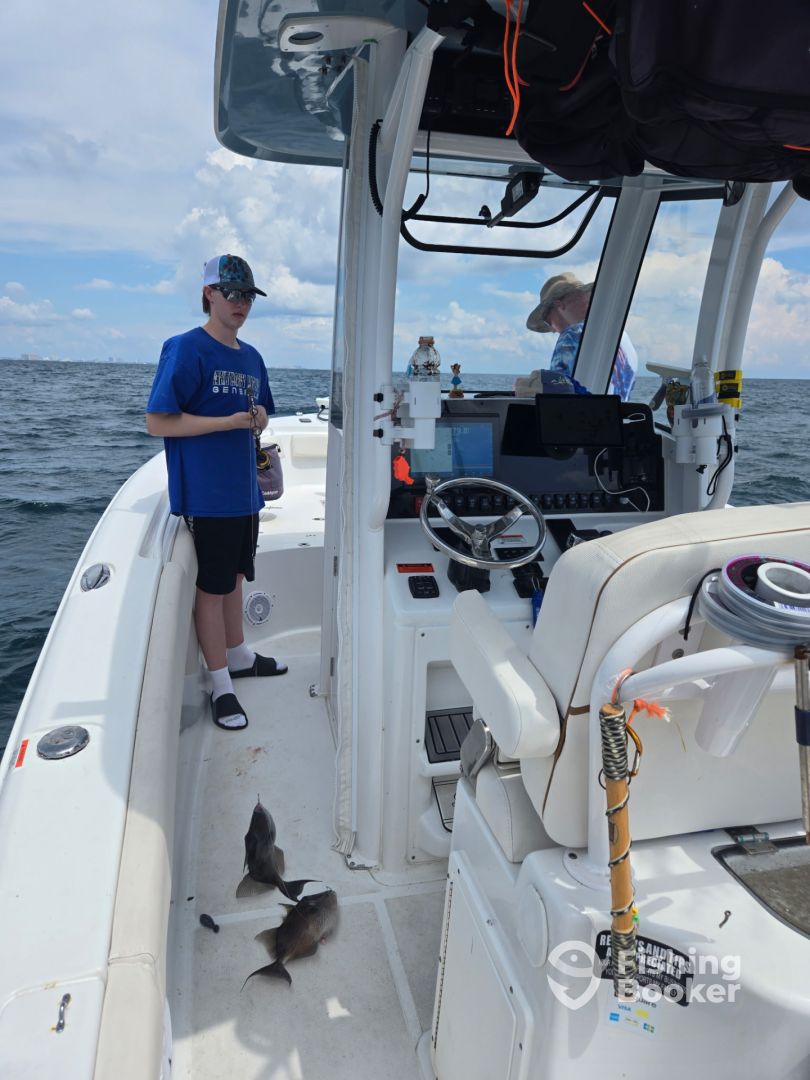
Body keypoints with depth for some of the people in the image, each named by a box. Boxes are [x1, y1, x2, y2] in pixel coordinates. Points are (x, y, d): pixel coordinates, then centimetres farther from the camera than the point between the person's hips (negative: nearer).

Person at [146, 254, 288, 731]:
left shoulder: (251, 356, 12)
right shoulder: (187, 349, -11)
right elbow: (158, 422, -16)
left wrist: (259, 417, -3)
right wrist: (230, 421, -20)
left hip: (245, 490, 7)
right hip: (207, 494, -7)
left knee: (235, 576, 19)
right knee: (212, 586, 3)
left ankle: (238, 656, 36)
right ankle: (221, 685, 16)